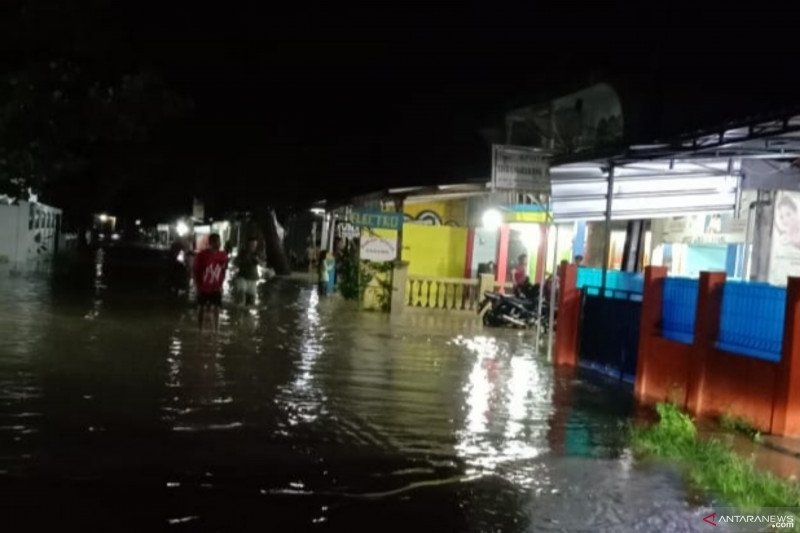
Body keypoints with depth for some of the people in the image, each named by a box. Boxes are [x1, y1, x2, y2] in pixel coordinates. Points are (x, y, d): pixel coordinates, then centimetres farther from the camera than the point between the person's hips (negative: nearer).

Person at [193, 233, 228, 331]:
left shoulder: (223, 256, -6)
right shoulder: (202, 255, -16)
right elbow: (195, 272, -8)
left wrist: (221, 285, 3)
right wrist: (198, 287, -9)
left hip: (216, 289, 2)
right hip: (203, 288, -2)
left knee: (216, 310, 1)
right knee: (201, 309, 8)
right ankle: (200, 330, 20)